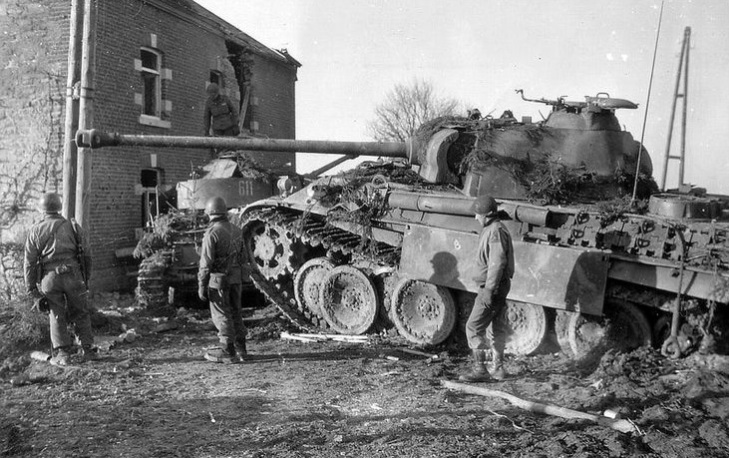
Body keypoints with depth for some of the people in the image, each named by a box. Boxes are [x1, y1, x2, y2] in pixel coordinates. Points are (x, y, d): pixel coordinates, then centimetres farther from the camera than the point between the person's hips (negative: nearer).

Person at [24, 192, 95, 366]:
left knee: (57, 316, 9)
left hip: (49, 278, 0)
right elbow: (87, 256, 7)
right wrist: (86, 279, 16)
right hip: (73, 275, 0)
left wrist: (32, 291, 6)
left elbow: (29, 263, 3)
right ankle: (88, 350, 11)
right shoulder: (73, 226, 8)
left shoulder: (36, 231, 7)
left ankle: (62, 354, 6)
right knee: (81, 314, 12)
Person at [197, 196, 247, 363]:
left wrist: (202, 285, -11)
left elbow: (206, 263, -17)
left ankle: (228, 352, 4)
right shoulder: (237, 230, 6)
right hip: (236, 277, 7)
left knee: (221, 315, 1)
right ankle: (240, 347, 25)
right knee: (236, 313, 16)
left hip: (218, 280, -7)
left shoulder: (212, 233, -15)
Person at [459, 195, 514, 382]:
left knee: (474, 326, -8)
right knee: (495, 327, 16)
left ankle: (479, 369, -5)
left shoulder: (495, 231, -17)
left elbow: (497, 263, -24)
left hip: (493, 287, -11)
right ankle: (497, 368, 24)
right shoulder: (492, 229, 15)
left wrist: (489, 290, -25)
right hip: (497, 286, 11)